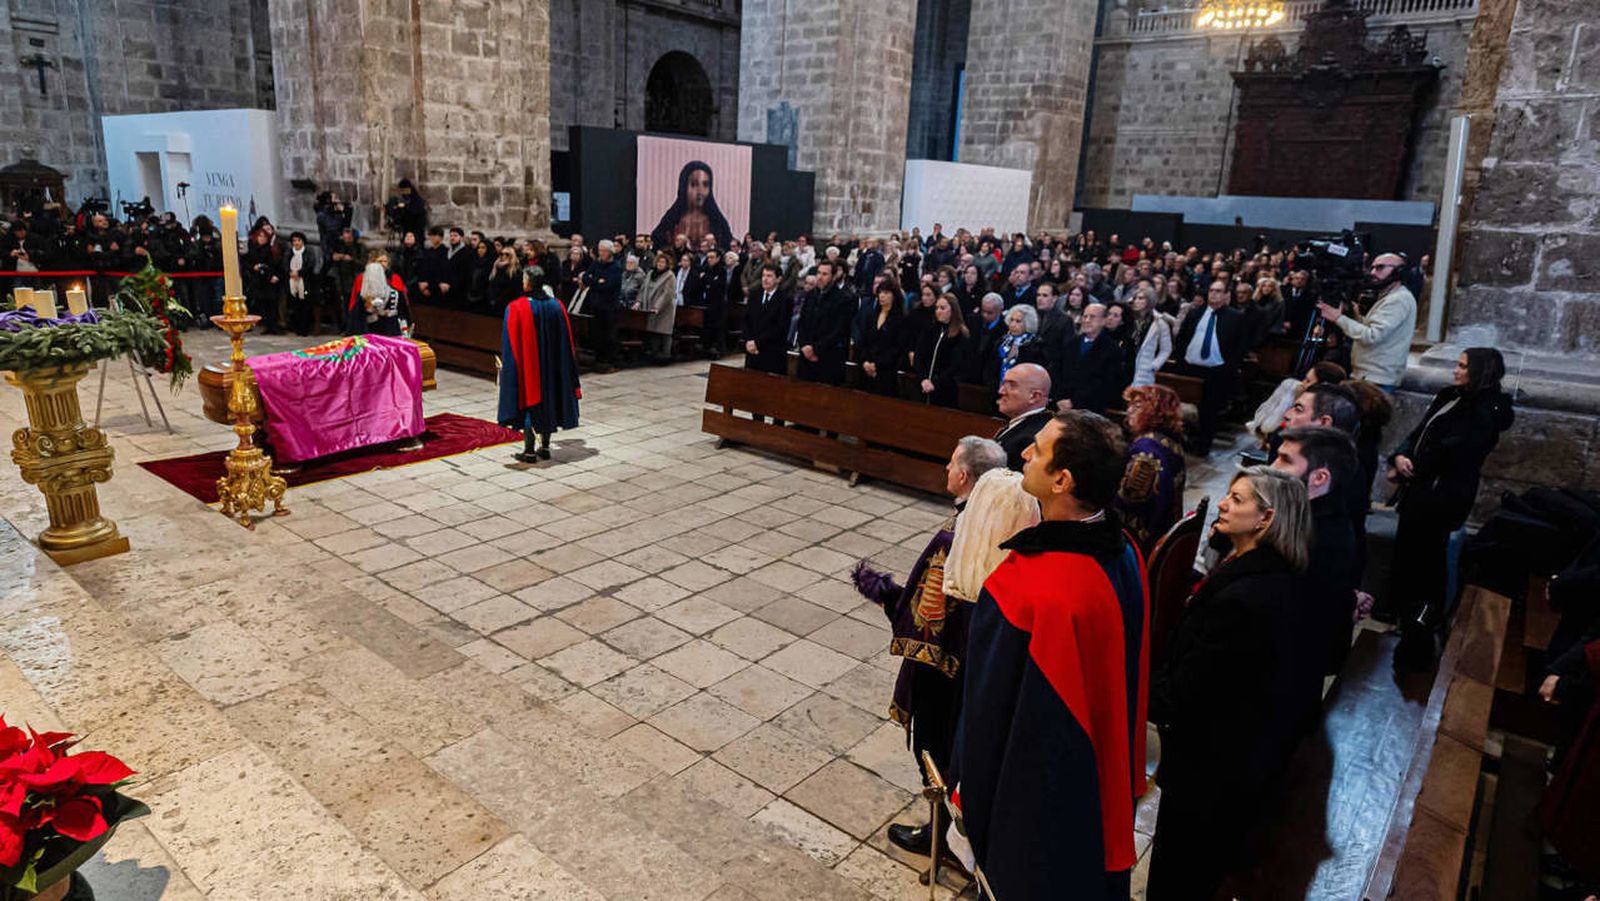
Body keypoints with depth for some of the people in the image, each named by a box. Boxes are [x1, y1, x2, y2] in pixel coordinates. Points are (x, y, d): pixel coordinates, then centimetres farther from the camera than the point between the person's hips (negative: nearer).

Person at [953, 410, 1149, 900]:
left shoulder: (1032, 590, -38)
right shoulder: (1124, 554, -13)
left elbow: (991, 708, -25)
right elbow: (1127, 672, 2)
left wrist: (971, 790, -8)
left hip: (1038, 792, -7)